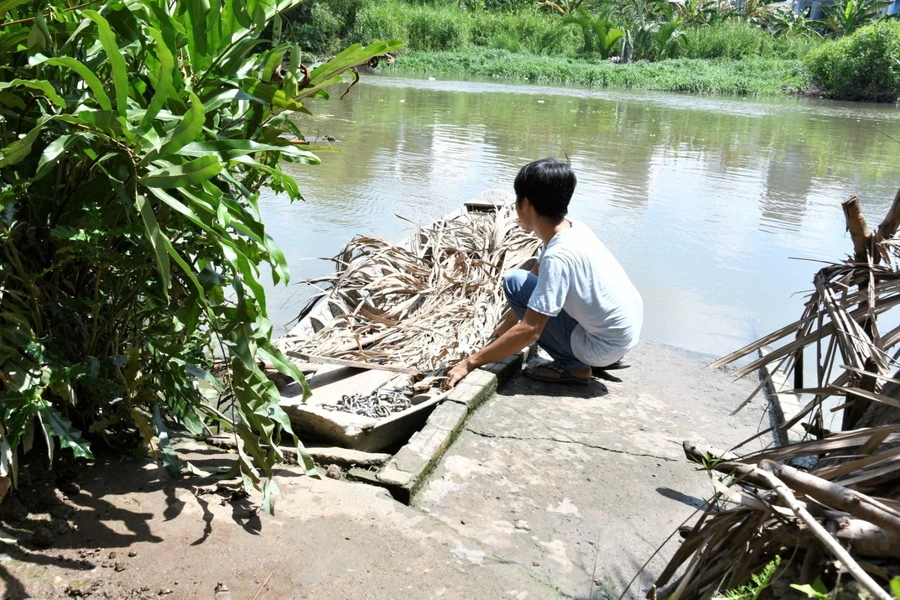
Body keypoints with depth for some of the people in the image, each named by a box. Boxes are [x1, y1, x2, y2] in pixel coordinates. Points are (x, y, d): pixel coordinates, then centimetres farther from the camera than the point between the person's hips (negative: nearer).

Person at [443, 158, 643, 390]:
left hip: (603, 345, -8)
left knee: (515, 282, -13)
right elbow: (537, 277, 16)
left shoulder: (559, 256, -26)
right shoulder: (572, 229, 0)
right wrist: (507, 322, 24)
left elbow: (529, 330, -28)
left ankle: (572, 365, -4)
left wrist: (470, 362, -21)